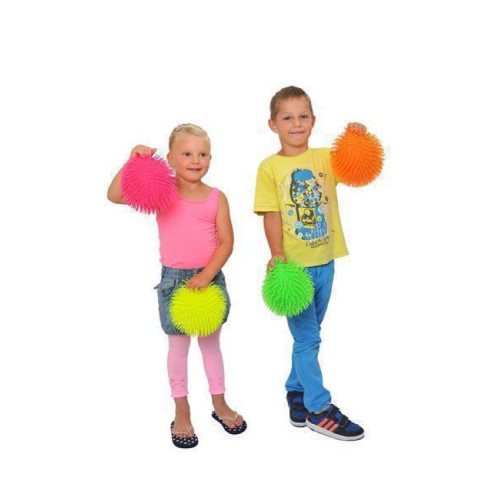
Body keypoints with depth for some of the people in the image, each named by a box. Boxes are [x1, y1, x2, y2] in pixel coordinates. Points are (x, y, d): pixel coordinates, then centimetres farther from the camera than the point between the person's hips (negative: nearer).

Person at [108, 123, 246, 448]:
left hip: (210, 278, 2)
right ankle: (182, 413, 26)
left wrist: (206, 275, -17)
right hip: (174, 279, -1)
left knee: (211, 343, 16)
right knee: (178, 346, 10)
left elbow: (226, 242, -6)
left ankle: (220, 404, 35)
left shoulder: (216, 197, -3)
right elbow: (115, 196, -14)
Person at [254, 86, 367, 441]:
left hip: (325, 262, 4)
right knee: (307, 338, 4)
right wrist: (277, 256, -19)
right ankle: (319, 409, 18)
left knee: (308, 335, 18)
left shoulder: (326, 157, 4)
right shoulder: (270, 167, -6)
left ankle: (296, 391, 37)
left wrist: (360, 141, -20)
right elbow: (272, 215, -10)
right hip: (294, 266, -4)